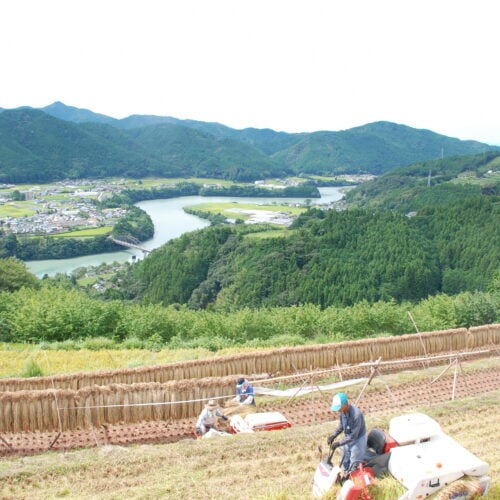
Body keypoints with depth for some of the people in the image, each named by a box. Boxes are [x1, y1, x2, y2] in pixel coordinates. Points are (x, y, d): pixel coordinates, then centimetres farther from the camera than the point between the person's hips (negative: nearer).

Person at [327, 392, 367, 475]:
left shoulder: (356, 414, -36)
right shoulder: (343, 411, -14)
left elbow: (353, 436, -30)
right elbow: (341, 425, 6)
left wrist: (339, 443, -30)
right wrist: (334, 435, -7)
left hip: (358, 439, -7)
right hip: (348, 438, 7)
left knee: (353, 465, 1)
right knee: (345, 462, 21)